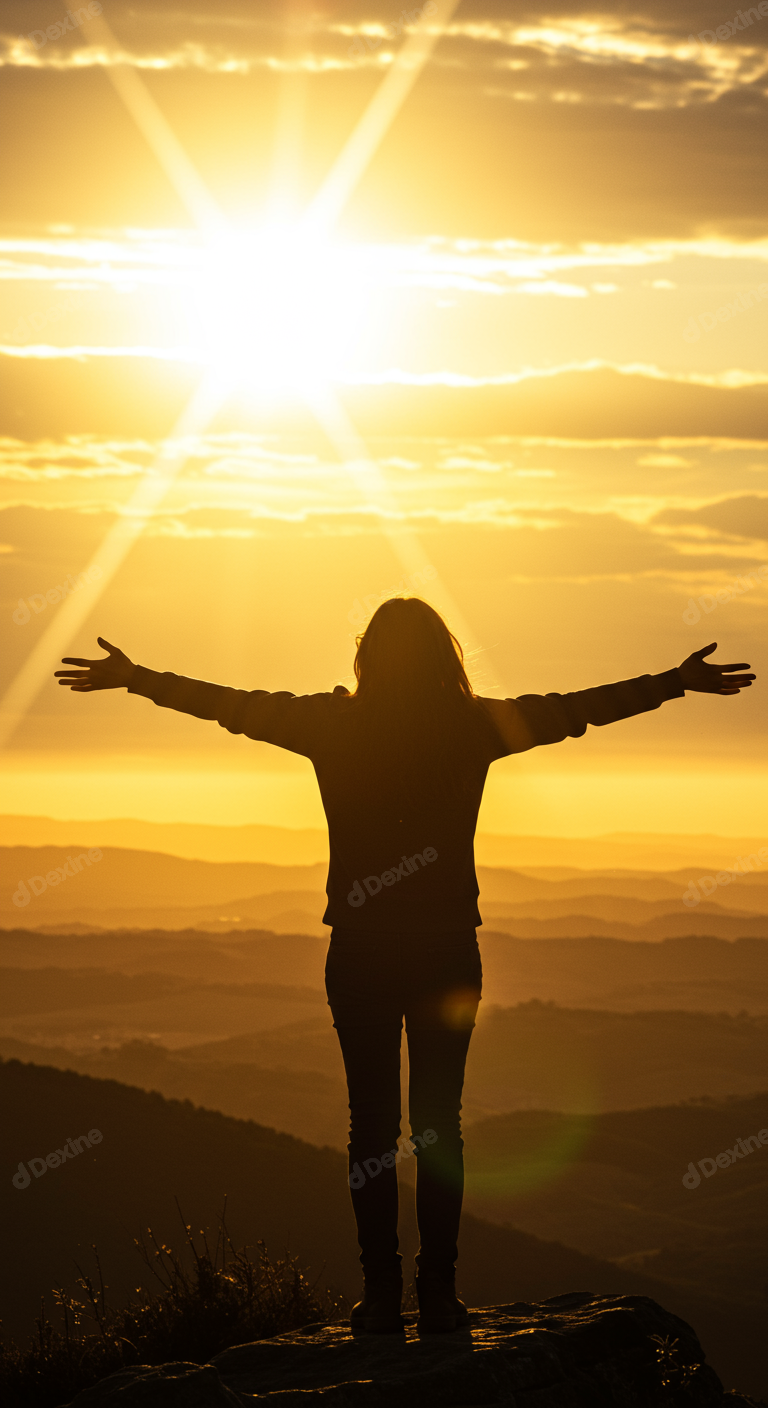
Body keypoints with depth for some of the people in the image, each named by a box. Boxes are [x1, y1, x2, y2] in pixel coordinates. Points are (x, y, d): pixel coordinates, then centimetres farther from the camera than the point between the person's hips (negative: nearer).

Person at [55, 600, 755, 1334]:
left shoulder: (335, 724, -3)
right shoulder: (472, 725, -2)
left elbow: (231, 705, 5)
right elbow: (579, 708, 5)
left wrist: (133, 678, 15)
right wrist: (680, 681, 14)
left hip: (360, 951, 0)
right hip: (447, 950, 0)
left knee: (371, 1121, 4)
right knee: (438, 1120, 5)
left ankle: (381, 1296, 2)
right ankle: (438, 1294, 3)